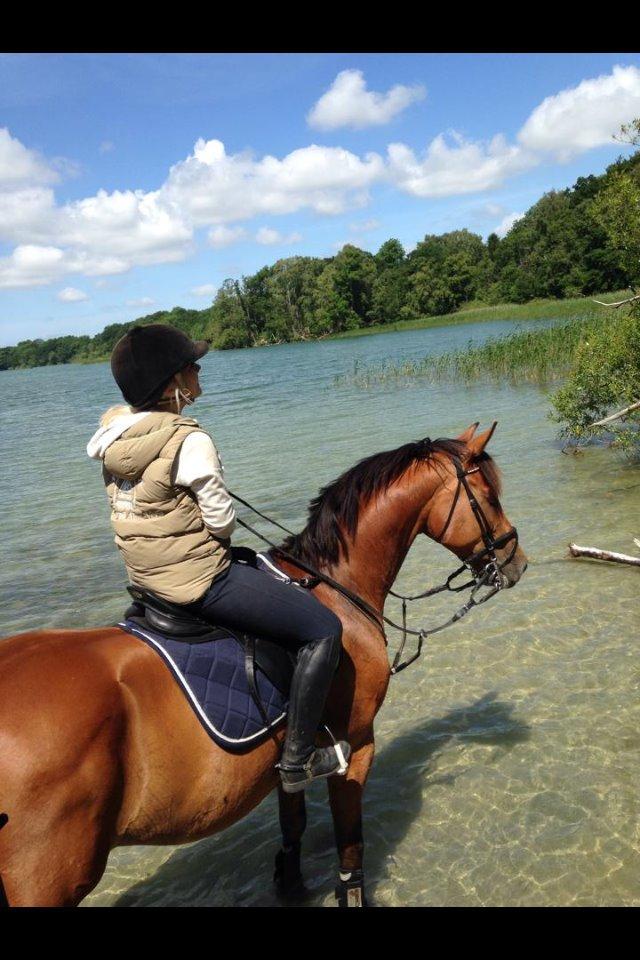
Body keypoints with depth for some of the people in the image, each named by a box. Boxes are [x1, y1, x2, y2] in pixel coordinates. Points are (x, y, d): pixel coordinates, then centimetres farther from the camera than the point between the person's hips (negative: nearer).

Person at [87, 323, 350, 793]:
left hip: (145, 574, 10)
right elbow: (222, 519, -17)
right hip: (199, 579, -10)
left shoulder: (114, 429, 2)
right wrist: (220, 536, 4)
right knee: (324, 629, -4)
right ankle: (298, 758, 4)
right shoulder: (190, 441, -24)